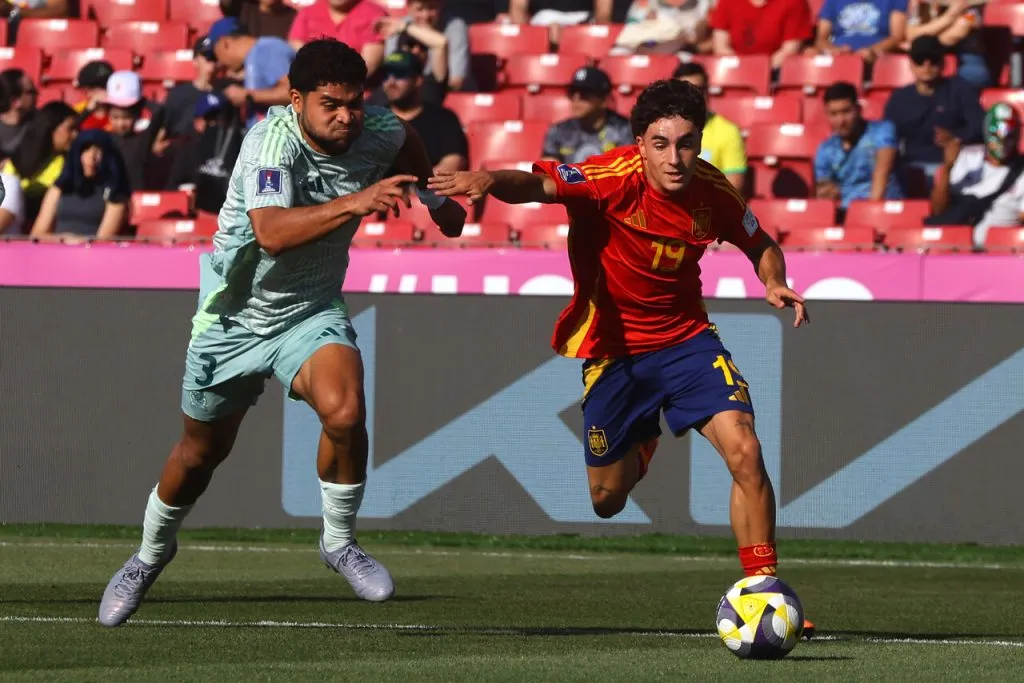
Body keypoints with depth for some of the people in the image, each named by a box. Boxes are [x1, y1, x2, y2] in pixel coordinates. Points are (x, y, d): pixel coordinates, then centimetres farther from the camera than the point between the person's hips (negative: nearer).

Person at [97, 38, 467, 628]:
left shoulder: (377, 131, -12)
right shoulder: (272, 143, -29)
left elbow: (406, 139, 16)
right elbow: (272, 232, -47)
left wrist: (432, 196, 21)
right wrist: (354, 204, -56)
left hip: (312, 312, 3)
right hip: (235, 315, -3)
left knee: (345, 411, -27)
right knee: (202, 452, 15)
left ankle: (339, 541, -3)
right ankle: (152, 553, 44)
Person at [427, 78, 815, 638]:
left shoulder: (710, 191, -12)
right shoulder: (614, 177, -24)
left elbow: (760, 245, 8)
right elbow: (540, 183, -40)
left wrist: (774, 283, -14)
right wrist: (489, 181, -62)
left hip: (685, 338, 1)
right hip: (612, 348, -1)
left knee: (744, 451, -22)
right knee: (606, 500, 13)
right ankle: (639, 450, 52)